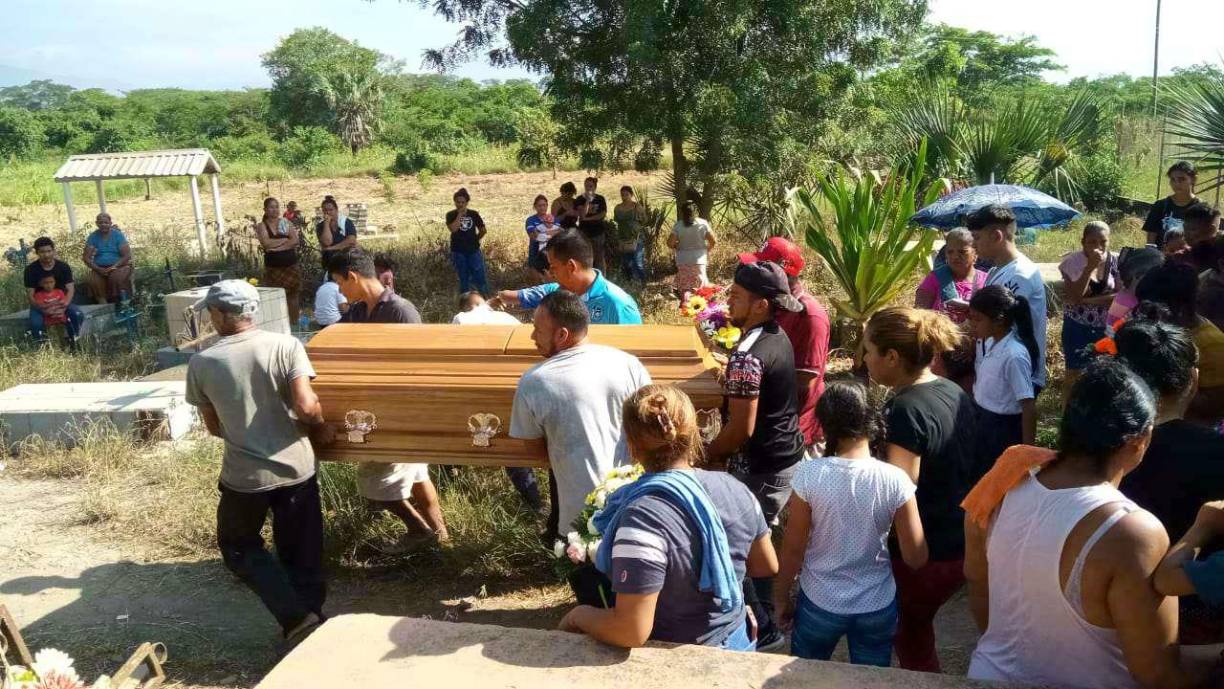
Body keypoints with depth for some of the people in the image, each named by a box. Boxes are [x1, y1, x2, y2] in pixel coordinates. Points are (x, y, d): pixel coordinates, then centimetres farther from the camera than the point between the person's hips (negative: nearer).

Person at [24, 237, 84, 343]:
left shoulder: (63, 267, -7)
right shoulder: (31, 270, -10)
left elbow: (70, 289, -12)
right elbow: (30, 295, -12)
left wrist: (64, 306, -32)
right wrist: (42, 309, -31)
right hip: (40, 303, -1)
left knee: (78, 314, -28)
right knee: (35, 323, -32)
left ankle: (74, 341, -4)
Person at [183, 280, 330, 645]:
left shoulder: (201, 363, -4)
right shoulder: (286, 346, -9)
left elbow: (214, 428, 7)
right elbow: (306, 407, -18)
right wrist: (323, 428, 3)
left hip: (244, 475, 0)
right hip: (296, 467, 1)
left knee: (238, 546, 20)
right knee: (301, 553, 17)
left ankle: (295, 617, 6)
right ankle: (311, 614, 23)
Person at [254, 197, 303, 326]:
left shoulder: (287, 223, 9)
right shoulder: (262, 225, 2)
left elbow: (295, 240, -5)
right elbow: (266, 243, -15)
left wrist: (276, 247, -14)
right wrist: (286, 239, -6)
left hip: (291, 265, 2)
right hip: (273, 267, -2)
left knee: (293, 295, 4)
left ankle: (294, 324, 13)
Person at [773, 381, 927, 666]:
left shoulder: (809, 475, -19)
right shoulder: (895, 480, -17)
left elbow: (793, 549, -11)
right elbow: (916, 558, -10)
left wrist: (781, 596, 5)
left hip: (819, 604, -1)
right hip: (878, 606, 1)